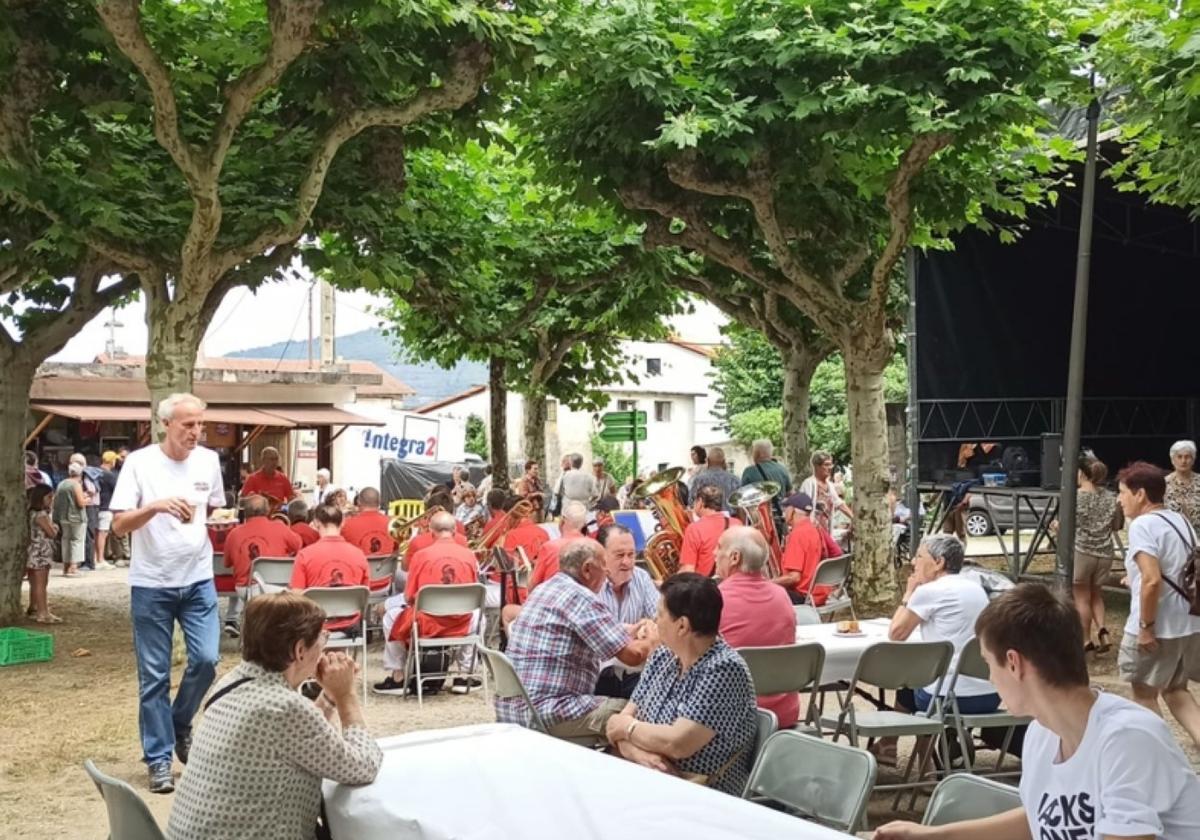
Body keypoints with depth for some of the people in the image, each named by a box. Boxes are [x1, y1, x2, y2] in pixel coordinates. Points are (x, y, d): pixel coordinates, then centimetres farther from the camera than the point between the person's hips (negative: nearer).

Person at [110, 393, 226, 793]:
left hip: (198, 580, 3)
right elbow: (119, 525, -15)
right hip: (151, 584, -3)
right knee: (154, 676, 2)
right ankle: (158, 759, 13)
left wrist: (207, 522, 6)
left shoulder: (208, 460, 3)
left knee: (206, 659, -4)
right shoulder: (139, 463, -9)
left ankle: (180, 726, 23)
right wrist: (156, 507, -28)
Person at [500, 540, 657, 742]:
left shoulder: (543, 589, 13)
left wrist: (631, 631, 24)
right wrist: (652, 640, 7)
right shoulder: (580, 597, -14)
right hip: (545, 715, -10)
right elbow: (632, 654, -16)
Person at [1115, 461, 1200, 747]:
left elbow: (1152, 580, -28)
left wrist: (1146, 626, -20)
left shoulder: (1142, 525, -17)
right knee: (1176, 690, 22)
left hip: (1156, 629, -8)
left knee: (1145, 694, 10)